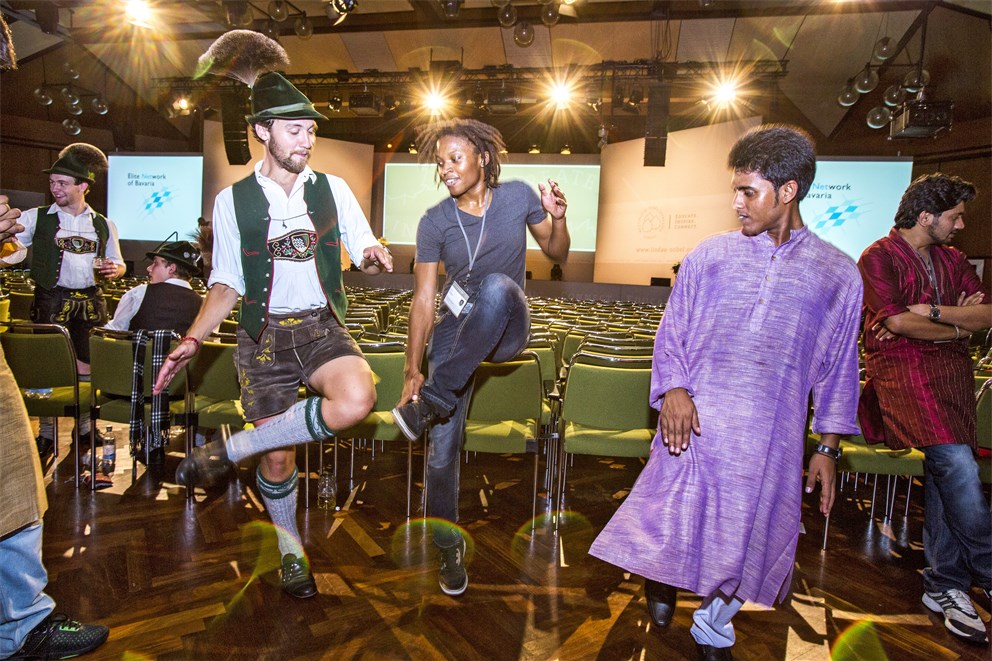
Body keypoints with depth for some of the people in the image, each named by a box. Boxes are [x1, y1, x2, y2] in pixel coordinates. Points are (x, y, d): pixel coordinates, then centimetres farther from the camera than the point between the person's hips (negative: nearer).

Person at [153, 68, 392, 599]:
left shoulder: (332, 188, 6)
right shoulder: (233, 201, 3)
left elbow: (365, 247, 11)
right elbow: (226, 283, 6)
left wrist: (374, 255, -14)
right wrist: (193, 339, -7)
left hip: (322, 326, 1)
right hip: (264, 334, 0)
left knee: (356, 401, -31)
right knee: (278, 456, 4)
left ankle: (229, 450, -11)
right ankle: (290, 549, 32)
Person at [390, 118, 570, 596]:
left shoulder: (518, 197, -6)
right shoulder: (434, 222, -6)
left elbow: (557, 253, 6)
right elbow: (423, 300, -7)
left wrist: (557, 218, -15)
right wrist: (412, 369, -13)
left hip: (507, 329, -1)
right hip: (454, 332, 1)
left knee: (496, 286, -38)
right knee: (442, 448, -6)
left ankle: (436, 399, -27)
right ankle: (449, 547, 18)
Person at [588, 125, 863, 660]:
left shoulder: (838, 274, 5)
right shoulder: (710, 255, 3)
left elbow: (838, 369, 9)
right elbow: (671, 330, 6)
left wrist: (828, 446, 7)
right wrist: (673, 388, -11)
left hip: (771, 439, 1)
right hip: (693, 421, 0)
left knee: (744, 538, 12)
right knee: (672, 516, -1)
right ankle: (661, 577, 34)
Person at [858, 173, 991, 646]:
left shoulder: (952, 259, 19)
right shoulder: (879, 257, -2)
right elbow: (895, 322, -14)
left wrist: (927, 312, -9)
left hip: (951, 369, 6)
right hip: (901, 365, -6)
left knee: (946, 470, 2)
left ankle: (944, 586, 10)